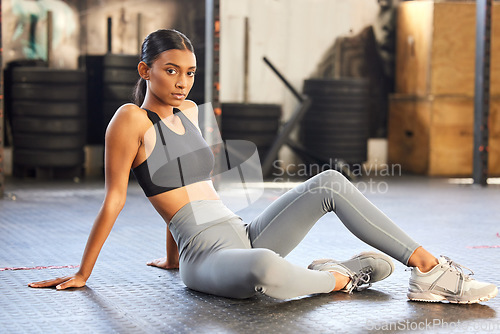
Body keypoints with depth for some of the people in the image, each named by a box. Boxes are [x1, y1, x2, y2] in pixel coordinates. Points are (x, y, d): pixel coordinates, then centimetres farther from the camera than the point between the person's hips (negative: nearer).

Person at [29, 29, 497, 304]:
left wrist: (171, 258, 31)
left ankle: (430, 270, -10)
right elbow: (114, 199, -5)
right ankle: (339, 277, -11)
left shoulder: (189, 112, 18)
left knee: (330, 183, -8)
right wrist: (82, 274, -3)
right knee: (264, 269, -42)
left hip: (244, 236, 8)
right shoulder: (131, 119, -5)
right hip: (206, 258, -8)